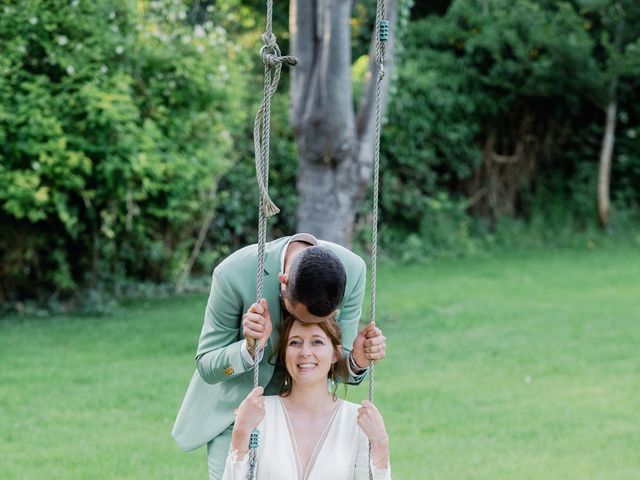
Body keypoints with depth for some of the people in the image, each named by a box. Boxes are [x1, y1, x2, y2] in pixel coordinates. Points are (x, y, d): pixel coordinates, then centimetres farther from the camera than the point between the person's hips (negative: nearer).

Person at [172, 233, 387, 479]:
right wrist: (251, 348, -38)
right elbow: (206, 366, -18)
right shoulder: (233, 274, -31)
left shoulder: (352, 271, -22)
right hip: (236, 407, -2)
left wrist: (356, 361, -33)